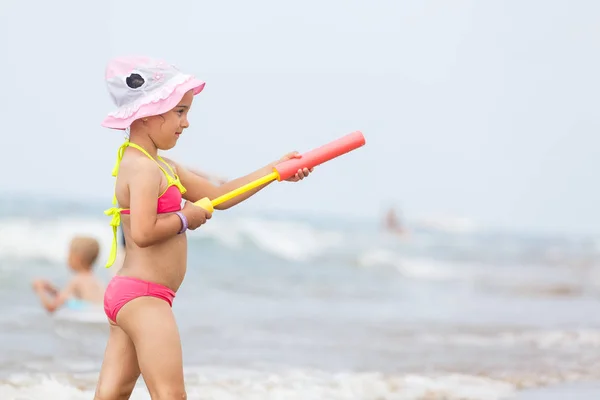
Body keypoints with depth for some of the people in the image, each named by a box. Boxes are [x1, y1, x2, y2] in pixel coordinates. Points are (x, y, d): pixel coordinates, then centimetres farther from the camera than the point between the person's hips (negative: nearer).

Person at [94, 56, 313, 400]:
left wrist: (274, 171, 14)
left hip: (126, 295, 11)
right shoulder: (144, 169, -16)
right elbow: (143, 233, -28)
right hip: (143, 297, -11)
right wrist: (185, 219, -12)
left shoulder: (163, 168, 17)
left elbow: (218, 196, 20)